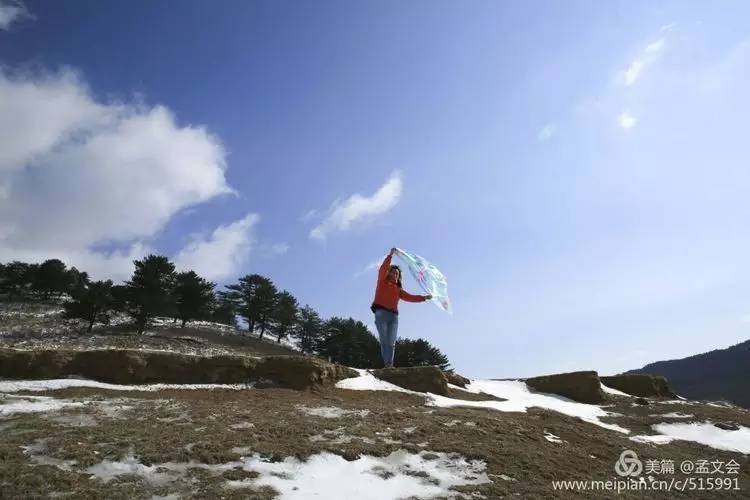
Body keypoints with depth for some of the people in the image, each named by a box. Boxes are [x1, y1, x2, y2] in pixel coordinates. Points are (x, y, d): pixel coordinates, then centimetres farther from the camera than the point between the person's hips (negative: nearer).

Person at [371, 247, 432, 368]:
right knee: (384, 340, -12)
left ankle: (390, 365, -9)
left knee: (391, 342, -5)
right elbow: (383, 269, -1)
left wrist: (424, 297, 12)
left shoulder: (398, 289, 25)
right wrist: (390, 255, -7)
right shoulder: (382, 281, 14)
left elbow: (410, 297, 20)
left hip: (393, 316, 4)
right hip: (381, 313, -4)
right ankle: (387, 365, -18)